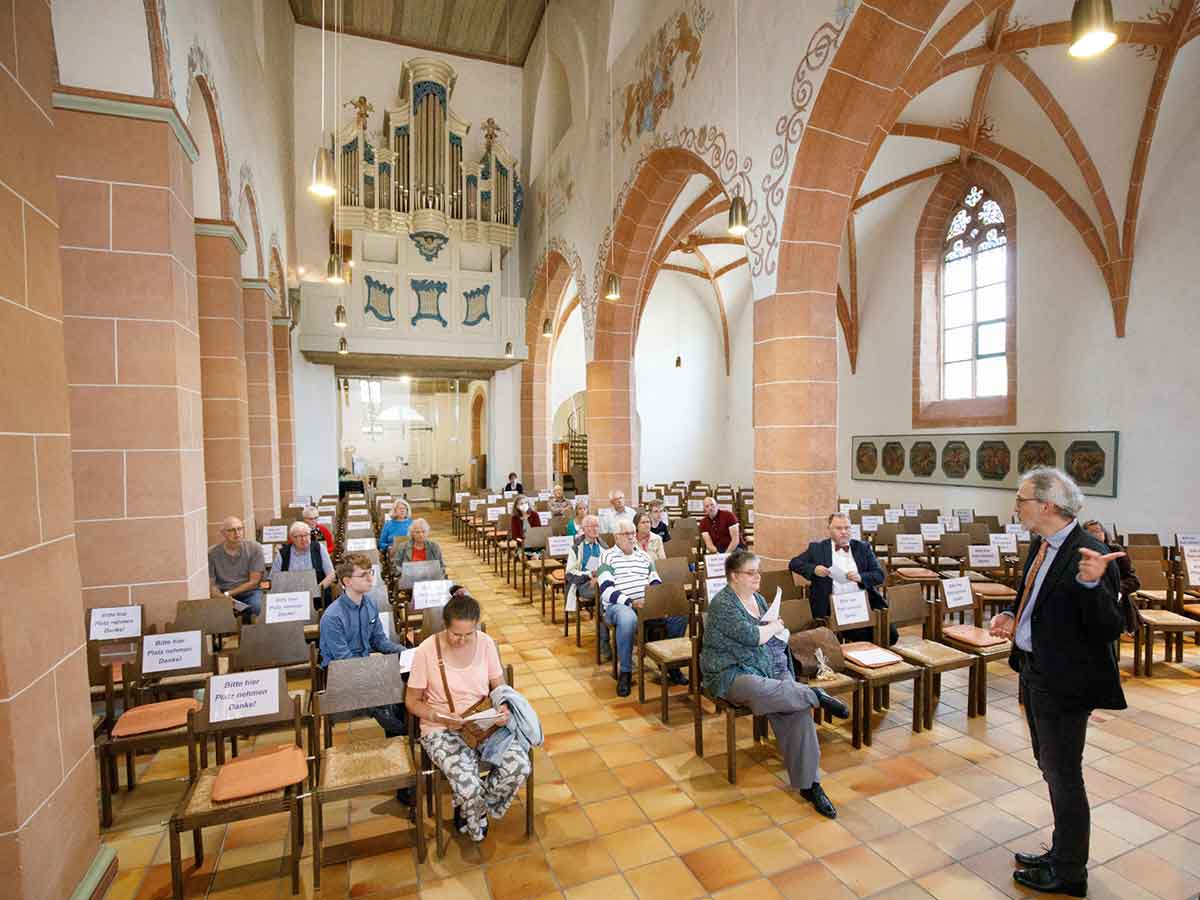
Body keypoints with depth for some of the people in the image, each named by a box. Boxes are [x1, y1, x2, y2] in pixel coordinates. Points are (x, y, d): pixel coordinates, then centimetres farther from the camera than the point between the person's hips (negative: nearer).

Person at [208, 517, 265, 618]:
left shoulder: (254, 548, -6)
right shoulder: (212, 553, -3)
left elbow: (253, 582, -5)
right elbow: (210, 585, -1)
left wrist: (227, 594, -11)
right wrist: (222, 597, -20)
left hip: (249, 592, -1)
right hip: (222, 593, 1)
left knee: (255, 606, -32)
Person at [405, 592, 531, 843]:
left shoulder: (486, 643, -7)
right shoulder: (427, 650, -16)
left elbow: (499, 687, 4)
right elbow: (412, 702, -5)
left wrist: (503, 709, -16)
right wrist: (441, 717, -21)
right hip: (441, 729, -3)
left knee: (520, 766, -20)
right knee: (468, 785, -28)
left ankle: (470, 809, 10)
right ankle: (476, 818, 12)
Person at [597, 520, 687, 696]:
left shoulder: (643, 555, 18)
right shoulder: (607, 557, 1)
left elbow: (656, 582, 14)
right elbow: (606, 590, -11)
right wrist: (631, 602, -23)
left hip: (646, 605, 5)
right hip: (618, 606, -5)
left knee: (680, 613, -18)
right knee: (627, 618, -40)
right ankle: (625, 672, -23)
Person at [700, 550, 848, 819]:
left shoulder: (758, 598, 15)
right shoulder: (722, 603, -11)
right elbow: (752, 636, -20)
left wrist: (778, 631, 1)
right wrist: (775, 627, -2)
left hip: (771, 668, 7)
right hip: (732, 673, -7)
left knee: (799, 709, -20)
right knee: (761, 690, -41)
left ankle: (809, 784, -14)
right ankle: (816, 695, -22)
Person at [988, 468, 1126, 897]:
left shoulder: (1090, 554, -23)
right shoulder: (1040, 544, 3)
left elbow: (1111, 628, -24)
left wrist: (1091, 584, -40)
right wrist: (1012, 616, -1)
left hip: (1065, 682, -9)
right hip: (1035, 672, 9)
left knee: (1063, 775, 8)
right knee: (1051, 768, 23)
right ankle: (1063, 852, 43)